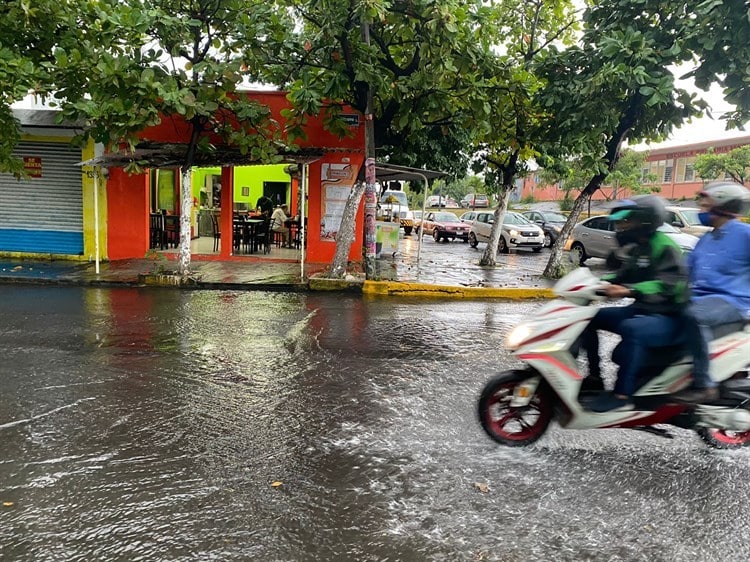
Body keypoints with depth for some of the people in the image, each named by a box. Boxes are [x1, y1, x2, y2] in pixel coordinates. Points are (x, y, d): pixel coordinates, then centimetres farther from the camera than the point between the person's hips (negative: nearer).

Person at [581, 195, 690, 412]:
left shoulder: (665, 247, -15)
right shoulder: (636, 249, 12)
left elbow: (668, 284, -29)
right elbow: (623, 276, 20)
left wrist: (630, 291, -42)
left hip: (667, 318, -9)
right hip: (639, 310, 9)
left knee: (631, 329, -38)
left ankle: (622, 395, -30)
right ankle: (594, 377, 5)